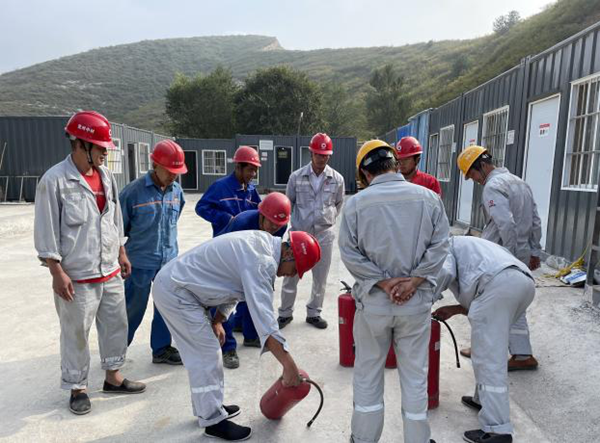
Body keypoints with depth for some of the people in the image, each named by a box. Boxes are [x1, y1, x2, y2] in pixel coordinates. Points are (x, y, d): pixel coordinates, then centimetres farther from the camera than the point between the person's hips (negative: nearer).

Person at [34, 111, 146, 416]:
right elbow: (46, 232, -12)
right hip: (77, 277, -6)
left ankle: (113, 377, 33)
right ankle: (77, 388, 27)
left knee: (116, 325, 15)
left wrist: (121, 254, 15)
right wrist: (57, 273, -14)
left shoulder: (105, 175, 6)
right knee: (76, 335, 8)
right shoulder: (54, 180, -14)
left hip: (110, 271, 7)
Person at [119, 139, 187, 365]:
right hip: (141, 262, -4)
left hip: (169, 261, 5)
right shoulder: (133, 191, -16)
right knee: (134, 309, 10)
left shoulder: (177, 191, 0)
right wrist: (138, 241, 3)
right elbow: (120, 226, -6)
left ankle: (161, 348, 30)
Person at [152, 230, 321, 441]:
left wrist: (217, 321, 12)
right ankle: (213, 421, 10)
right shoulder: (262, 262, -27)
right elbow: (263, 314, -34)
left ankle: (209, 406, 31)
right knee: (206, 353, -4)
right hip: (174, 291, -10)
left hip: (174, 283, 10)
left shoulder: (262, 241, 4)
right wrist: (289, 365, -32)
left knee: (203, 352, 17)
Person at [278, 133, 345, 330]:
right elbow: (288, 202, 10)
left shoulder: (337, 179, -1)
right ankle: (285, 313, 23)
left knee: (320, 278, 10)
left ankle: (314, 313, 28)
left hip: (324, 234, 1)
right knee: (290, 275, 5)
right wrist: (293, 222, 10)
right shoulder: (297, 176, -3)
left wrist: (327, 220, 10)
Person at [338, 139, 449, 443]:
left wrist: (382, 282, -9)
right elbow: (439, 245, -5)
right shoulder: (428, 197, -3)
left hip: (372, 300, -1)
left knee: (368, 372, 16)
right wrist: (413, 280, -8)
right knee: (415, 374, 15)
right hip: (417, 301, 1)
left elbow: (349, 253, -10)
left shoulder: (356, 203, -8)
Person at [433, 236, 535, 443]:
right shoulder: (470, 251, 41)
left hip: (498, 282, -9)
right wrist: (454, 309, 29)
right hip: (525, 282, 9)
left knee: (488, 357, -5)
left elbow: (444, 272, -5)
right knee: (490, 348, 24)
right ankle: (484, 399, 33)